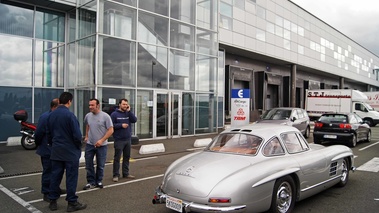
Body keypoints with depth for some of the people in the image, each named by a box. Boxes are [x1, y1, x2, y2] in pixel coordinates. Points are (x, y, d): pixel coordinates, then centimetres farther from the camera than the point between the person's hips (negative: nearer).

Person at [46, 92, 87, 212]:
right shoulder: (69, 115, -17)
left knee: (55, 176, 12)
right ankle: (72, 203, 8)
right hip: (70, 151, -6)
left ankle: (52, 201, 20)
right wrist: (79, 146, -1)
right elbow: (77, 135, -17)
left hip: (56, 151, 7)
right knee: (71, 177, 1)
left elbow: (49, 133, 14)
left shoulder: (51, 115, 6)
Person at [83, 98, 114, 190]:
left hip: (101, 145, -4)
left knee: (100, 165, 9)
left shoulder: (105, 116, -13)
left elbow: (111, 130, -13)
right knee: (88, 165, 7)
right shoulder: (88, 116, 2)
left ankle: (99, 181, 26)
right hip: (89, 144, 4)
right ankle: (91, 182, 20)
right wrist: (86, 136, 16)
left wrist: (101, 140, -18)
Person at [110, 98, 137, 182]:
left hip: (128, 139, 5)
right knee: (117, 158, -1)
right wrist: (121, 125, -17)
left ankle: (126, 173, 23)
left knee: (127, 157, 12)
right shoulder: (114, 114, -4)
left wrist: (129, 111, -12)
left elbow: (134, 120, -7)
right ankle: (116, 175, 8)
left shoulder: (128, 113, 9)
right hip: (119, 140, -5)